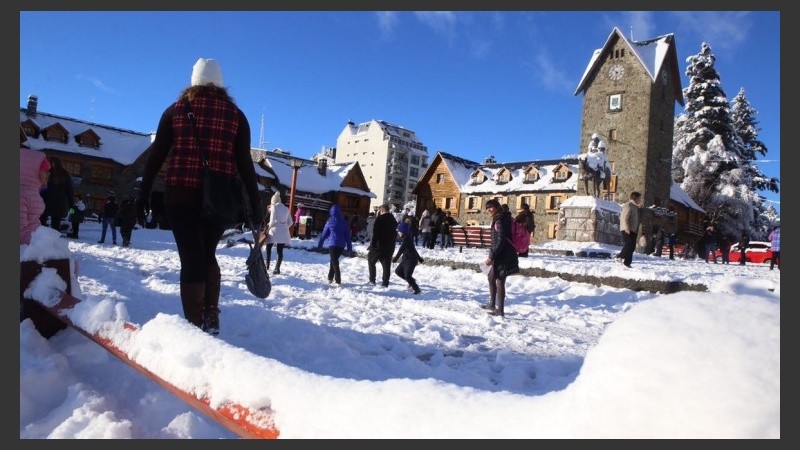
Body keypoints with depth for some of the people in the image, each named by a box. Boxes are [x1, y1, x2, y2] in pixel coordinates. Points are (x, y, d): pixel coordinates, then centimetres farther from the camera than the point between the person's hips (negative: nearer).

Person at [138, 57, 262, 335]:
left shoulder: (176, 109, 9)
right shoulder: (235, 114, 8)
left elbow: (156, 154, 6)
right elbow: (245, 162, 2)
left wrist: (144, 192, 12)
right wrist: (255, 204, 3)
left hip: (181, 194, -1)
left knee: (191, 259, 1)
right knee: (207, 254, 19)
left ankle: (195, 326, 0)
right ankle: (211, 317, 14)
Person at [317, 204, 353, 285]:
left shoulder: (330, 222, -5)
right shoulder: (344, 222, 2)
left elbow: (324, 234, 2)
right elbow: (348, 236, 6)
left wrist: (320, 244, 12)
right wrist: (349, 247, 11)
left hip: (332, 244, -3)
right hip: (341, 245, 3)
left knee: (334, 262, 1)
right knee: (334, 260, 20)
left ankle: (338, 281, -8)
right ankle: (330, 277, 26)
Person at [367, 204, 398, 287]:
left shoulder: (380, 219, -11)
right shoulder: (393, 220, 11)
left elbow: (375, 233, -16)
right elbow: (395, 234, 14)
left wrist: (372, 245, -15)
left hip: (379, 245, -5)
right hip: (390, 246, 6)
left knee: (371, 261, 12)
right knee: (386, 264, 10)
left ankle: (372, 279, 9)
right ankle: (385, 282, 8)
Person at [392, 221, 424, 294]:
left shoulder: (406, 238, -18)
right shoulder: (406, 238, 12)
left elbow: (401, 249, -28)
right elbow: (413, 249, 21)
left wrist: (396, 258, -32)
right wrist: (419, 258, 28)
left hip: (411, 260, -10)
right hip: (406, 259, 10)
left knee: (407, 275, -10)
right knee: (398, 271, 13)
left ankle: (417, 289, 1)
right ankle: (411, 281, 24)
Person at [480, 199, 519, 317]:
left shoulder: (500, 220, -16)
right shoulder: (498, 219, 13)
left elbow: (501, 241, -22)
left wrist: (491, 257, -22)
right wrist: (492, 255, 24)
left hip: (503, 256, -11)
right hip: (501, 255, 11)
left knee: (500, 281, -3)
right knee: (491, 277, 20)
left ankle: (500, 310, 5)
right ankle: (492, 304, 32)